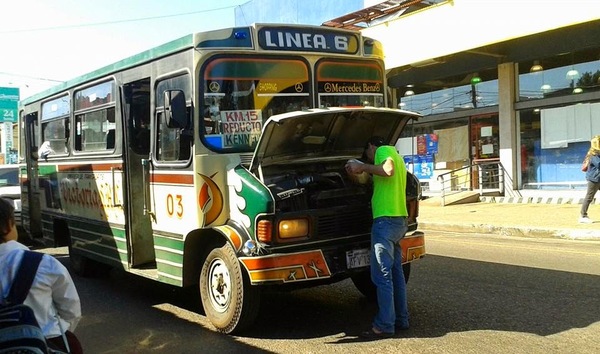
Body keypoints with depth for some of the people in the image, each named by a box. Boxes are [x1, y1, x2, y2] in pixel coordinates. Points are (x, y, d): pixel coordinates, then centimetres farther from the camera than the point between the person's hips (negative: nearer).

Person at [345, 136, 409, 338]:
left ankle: (384, 326, -7)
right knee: (395, 273, 15)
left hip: (386, 220, -10)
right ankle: (401, 320, 20)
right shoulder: (396, 157, 27)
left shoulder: (384, 150, -1)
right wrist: (363, 172, 26)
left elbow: (388, 170, -21)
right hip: (399, 220, 10)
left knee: (382, 275, -8)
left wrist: (362, 167, -12)